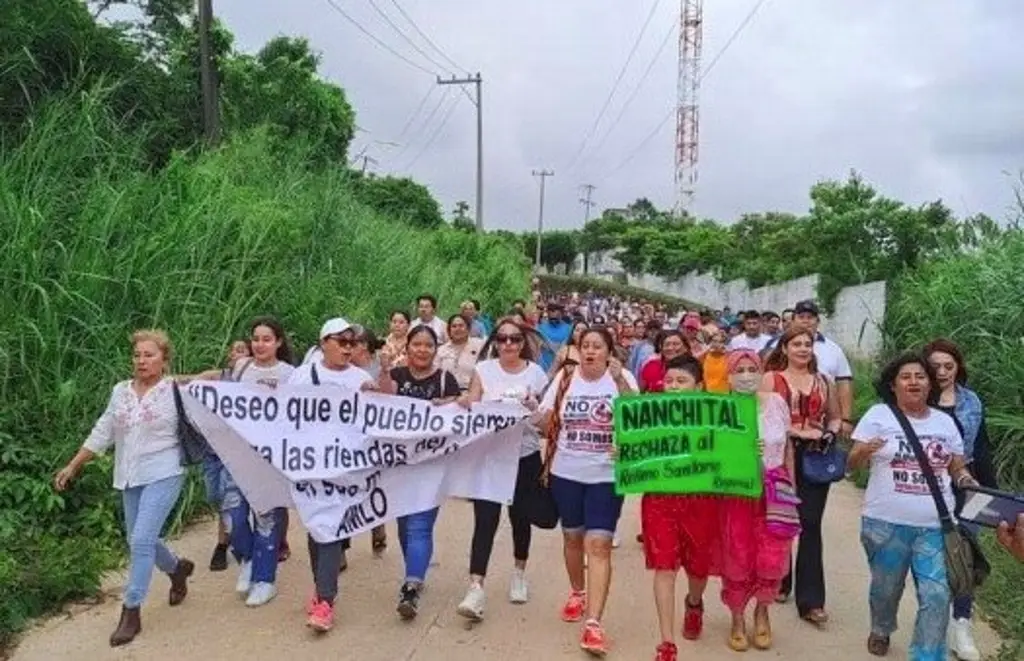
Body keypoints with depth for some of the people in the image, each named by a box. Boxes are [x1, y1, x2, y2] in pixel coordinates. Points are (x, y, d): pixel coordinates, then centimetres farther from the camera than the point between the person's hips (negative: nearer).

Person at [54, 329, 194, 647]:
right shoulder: (120, 391, 8)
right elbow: (102, 433, 13)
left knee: (142, 540, -11)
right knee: (140, 540, 13)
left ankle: (131, 612, 1)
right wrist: (73, 465, 13)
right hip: (130, 478, 6)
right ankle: (177, 568, 41)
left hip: (163, 475, -6)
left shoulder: (176, 390, -7)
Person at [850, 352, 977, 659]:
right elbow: (854, 462, -6)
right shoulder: (878, 415, -4)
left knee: (937, 595, -4)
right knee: (886, 587, 15)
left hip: (936, 525, 2)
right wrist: (864, 451, -29)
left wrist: (969, 483, -7)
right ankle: (881, 630, 44)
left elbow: (957, 468, 15)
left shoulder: (945, 422, 9)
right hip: (886, 523, -2)